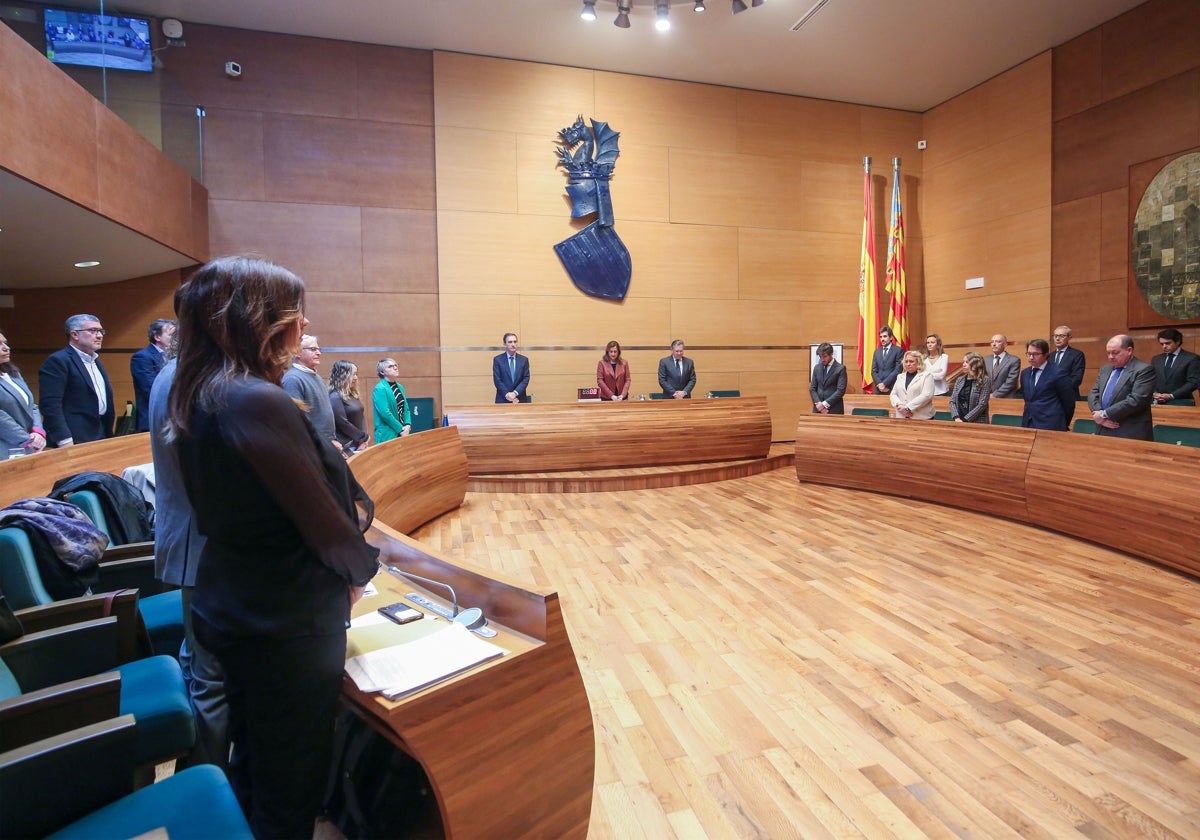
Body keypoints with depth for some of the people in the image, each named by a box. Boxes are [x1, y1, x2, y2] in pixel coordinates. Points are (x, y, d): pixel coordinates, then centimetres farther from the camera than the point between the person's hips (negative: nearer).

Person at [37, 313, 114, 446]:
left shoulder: (95, 360, 17)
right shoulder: (58, 361, -9)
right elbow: (50, 404, -17)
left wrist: (108, 434, 14)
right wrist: (65, 442, -22)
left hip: (101, 437, 8)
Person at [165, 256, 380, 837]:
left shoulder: (199, 396, 2)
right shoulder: (259, 401, -26)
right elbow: (327, 526, -23)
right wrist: (362, 568, -3)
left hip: (228, 610, 9)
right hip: (287, 625, -9)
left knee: (251, 767, 28)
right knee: (290, 792, 13)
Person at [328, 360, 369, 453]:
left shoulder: (352, 394, 12)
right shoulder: (335, 397, -13)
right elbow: (343, 423, -17)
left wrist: (363, 440, -2)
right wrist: (364, 437, -9)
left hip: (359, 444, 8)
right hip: (347, 447, -8)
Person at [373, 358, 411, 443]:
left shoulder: (400, 387, 12)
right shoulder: (380, 389, -11)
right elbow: (385, 413, -19)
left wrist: (407, 425, -3)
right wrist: (400, 429, -15)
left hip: (403, 433, 7)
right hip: (388, 435, -7)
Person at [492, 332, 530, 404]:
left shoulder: (524, 360, 6)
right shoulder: (498, 360, 1)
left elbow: (526, 379, -1)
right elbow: (497, 380, -5)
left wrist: (515, 393, -14)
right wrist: (507, 394, -16)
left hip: (520, 399, 2)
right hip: (503, 400, -1)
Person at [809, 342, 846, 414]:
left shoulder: (840, 368, -3)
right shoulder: (817, 368, 11)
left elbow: (841, 390, -10)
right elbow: (812, 389, 9)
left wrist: (825, 404, -15)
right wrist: (818, 403, -7)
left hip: (834, 410, -4)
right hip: (818, 409, 4)